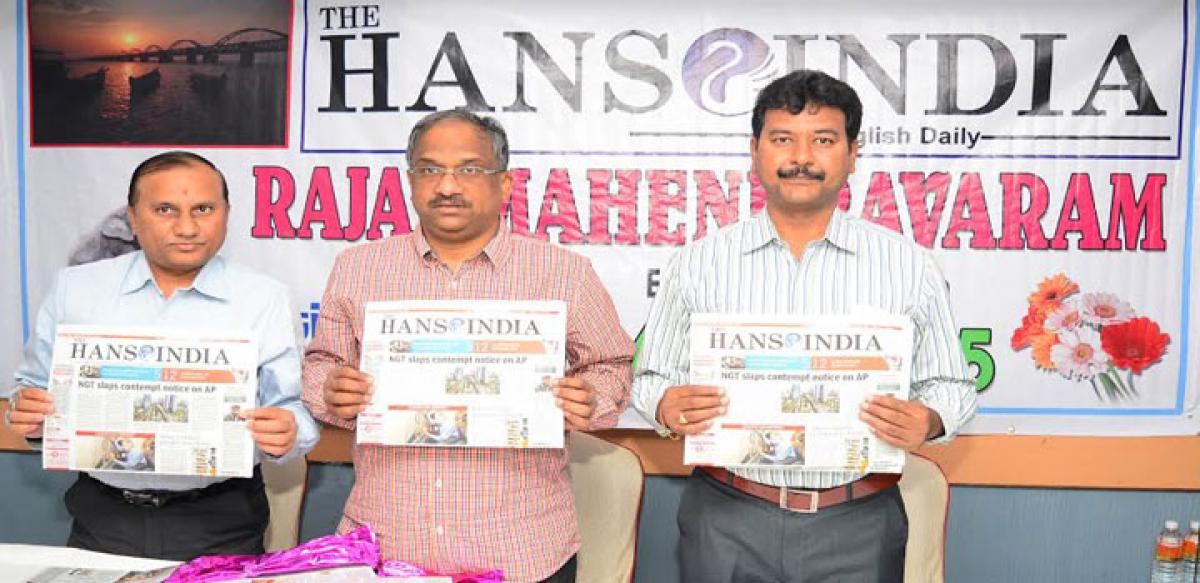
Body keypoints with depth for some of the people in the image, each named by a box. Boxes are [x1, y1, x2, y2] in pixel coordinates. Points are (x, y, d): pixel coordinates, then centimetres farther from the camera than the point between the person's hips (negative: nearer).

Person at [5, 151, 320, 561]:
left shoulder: (265, 299, -3)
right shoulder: (74, 289, 5)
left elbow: (295, 410, -5)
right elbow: (36, 387, 13)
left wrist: (285, 432, -26)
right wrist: (29, 412, -8)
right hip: (103, 517, 2)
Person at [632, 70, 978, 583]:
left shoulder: (909, 265, 1)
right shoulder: (697, 263, 2)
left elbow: (950, 385, 7)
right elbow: (652, 377, 7)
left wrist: (928, 421, -14)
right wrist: (667, 408, -15)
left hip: (858, 526, 0)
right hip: (726, 522, 0)